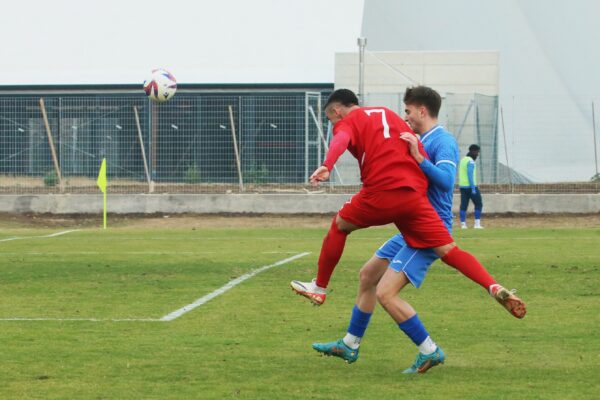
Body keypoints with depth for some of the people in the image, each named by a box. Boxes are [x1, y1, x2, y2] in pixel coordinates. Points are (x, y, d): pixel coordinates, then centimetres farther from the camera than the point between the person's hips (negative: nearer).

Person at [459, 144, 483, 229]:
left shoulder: (463, 160, 14)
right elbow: (470, 175, -20)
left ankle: (463, 224, 2)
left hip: (462, 186, 8)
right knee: (478, 204, 0)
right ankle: (477, 223, -5)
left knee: (463, 205, 6)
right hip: (470, 186, -8)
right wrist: (473, 188, -20)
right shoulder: (471, 161, -13)